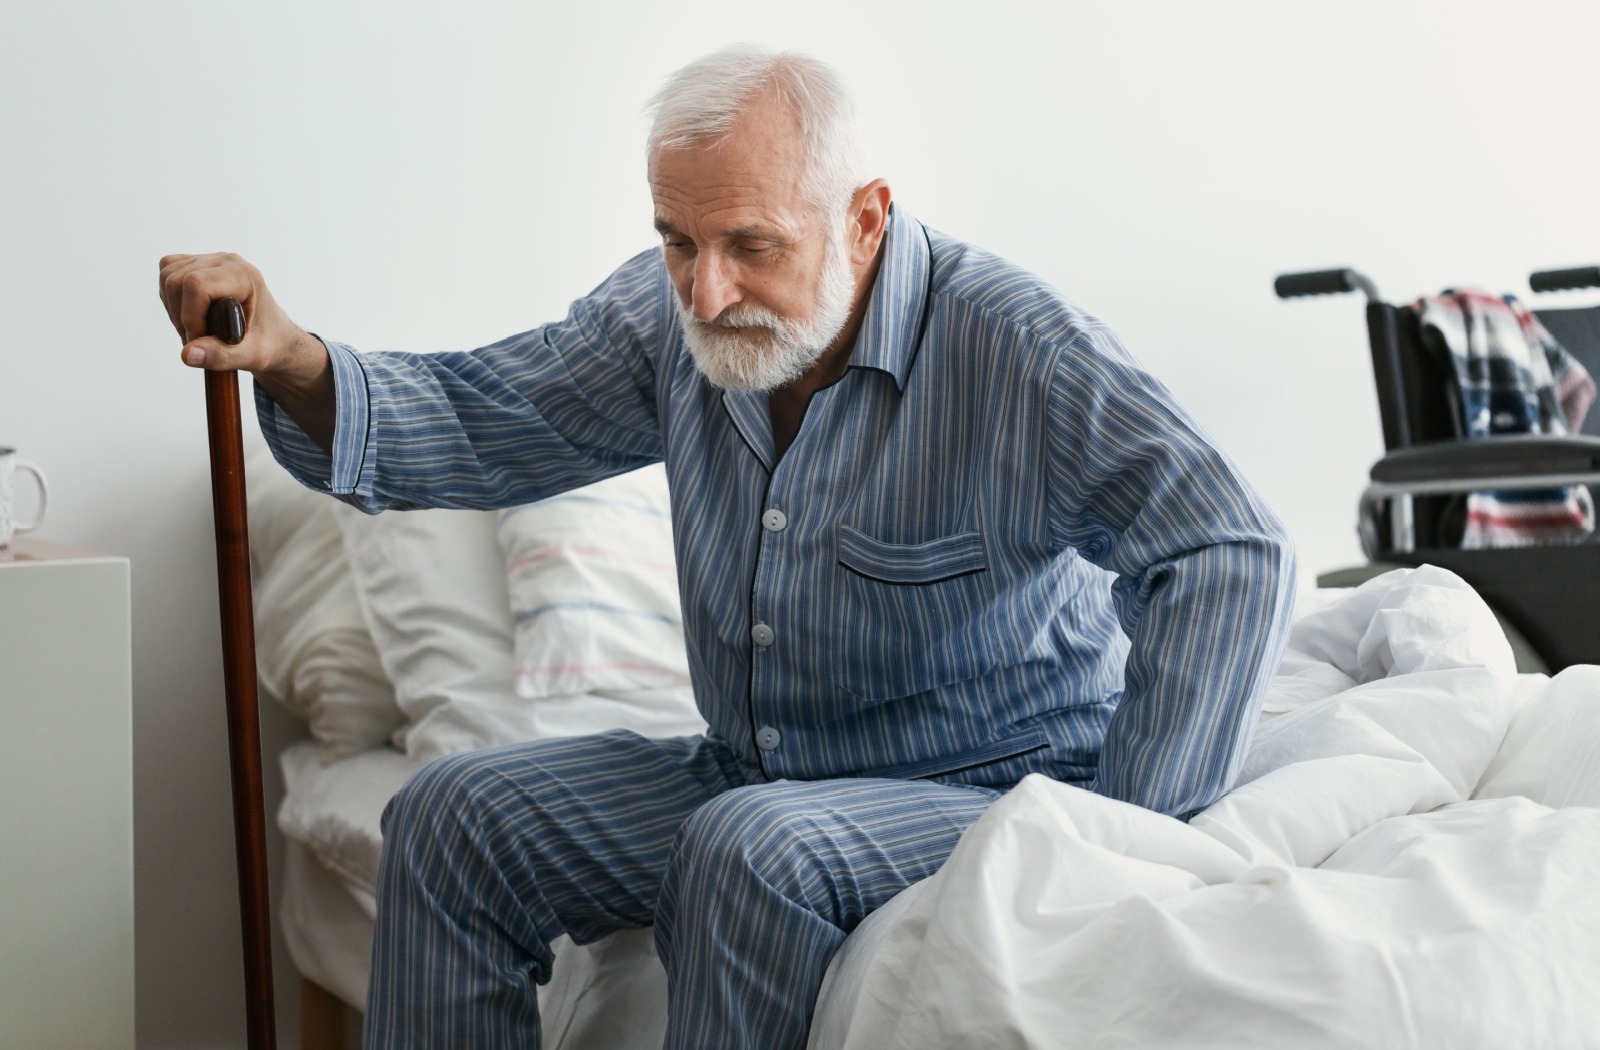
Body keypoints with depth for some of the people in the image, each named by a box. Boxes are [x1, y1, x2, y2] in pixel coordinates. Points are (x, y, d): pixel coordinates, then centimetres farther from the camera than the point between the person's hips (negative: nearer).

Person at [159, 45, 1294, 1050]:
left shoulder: (1016, 347, -22)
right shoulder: (676, 315, -3)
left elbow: (1235, 557, -28)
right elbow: (476, 426, 3)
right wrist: (292, 361, -17)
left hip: (993, 791, -6)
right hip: (752, 773, 7)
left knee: (749, 847, -35)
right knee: (453, 816, -4)